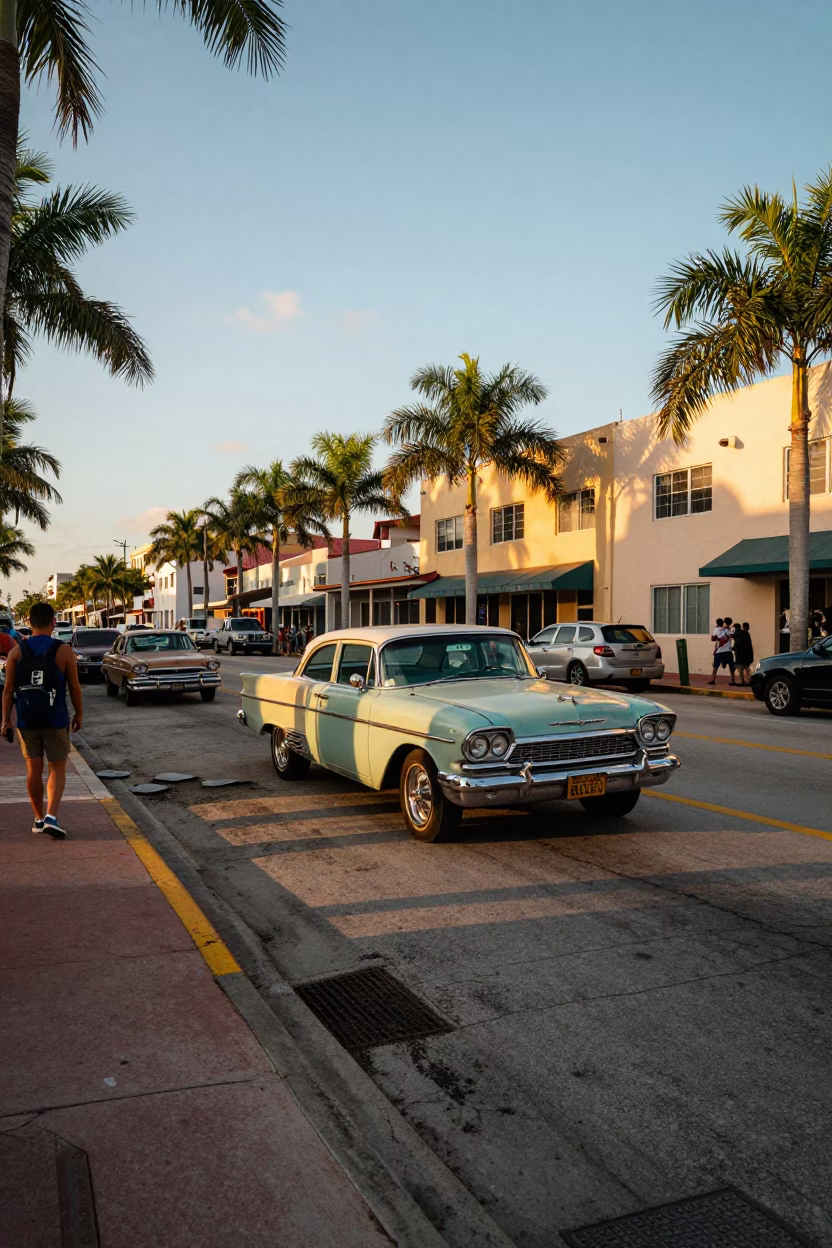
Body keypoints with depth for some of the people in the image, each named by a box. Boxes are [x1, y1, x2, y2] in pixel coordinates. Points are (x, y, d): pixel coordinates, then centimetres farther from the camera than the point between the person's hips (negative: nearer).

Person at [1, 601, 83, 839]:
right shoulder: (64, 651, -7)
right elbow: (74, 687, -4)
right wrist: (79, 714, 7)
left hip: (26, 720, 3)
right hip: (55, 720, -2)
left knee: (33, 769, 14)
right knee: (57, 768, 6)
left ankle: (39, 818, 24)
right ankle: (51, 817, -9)